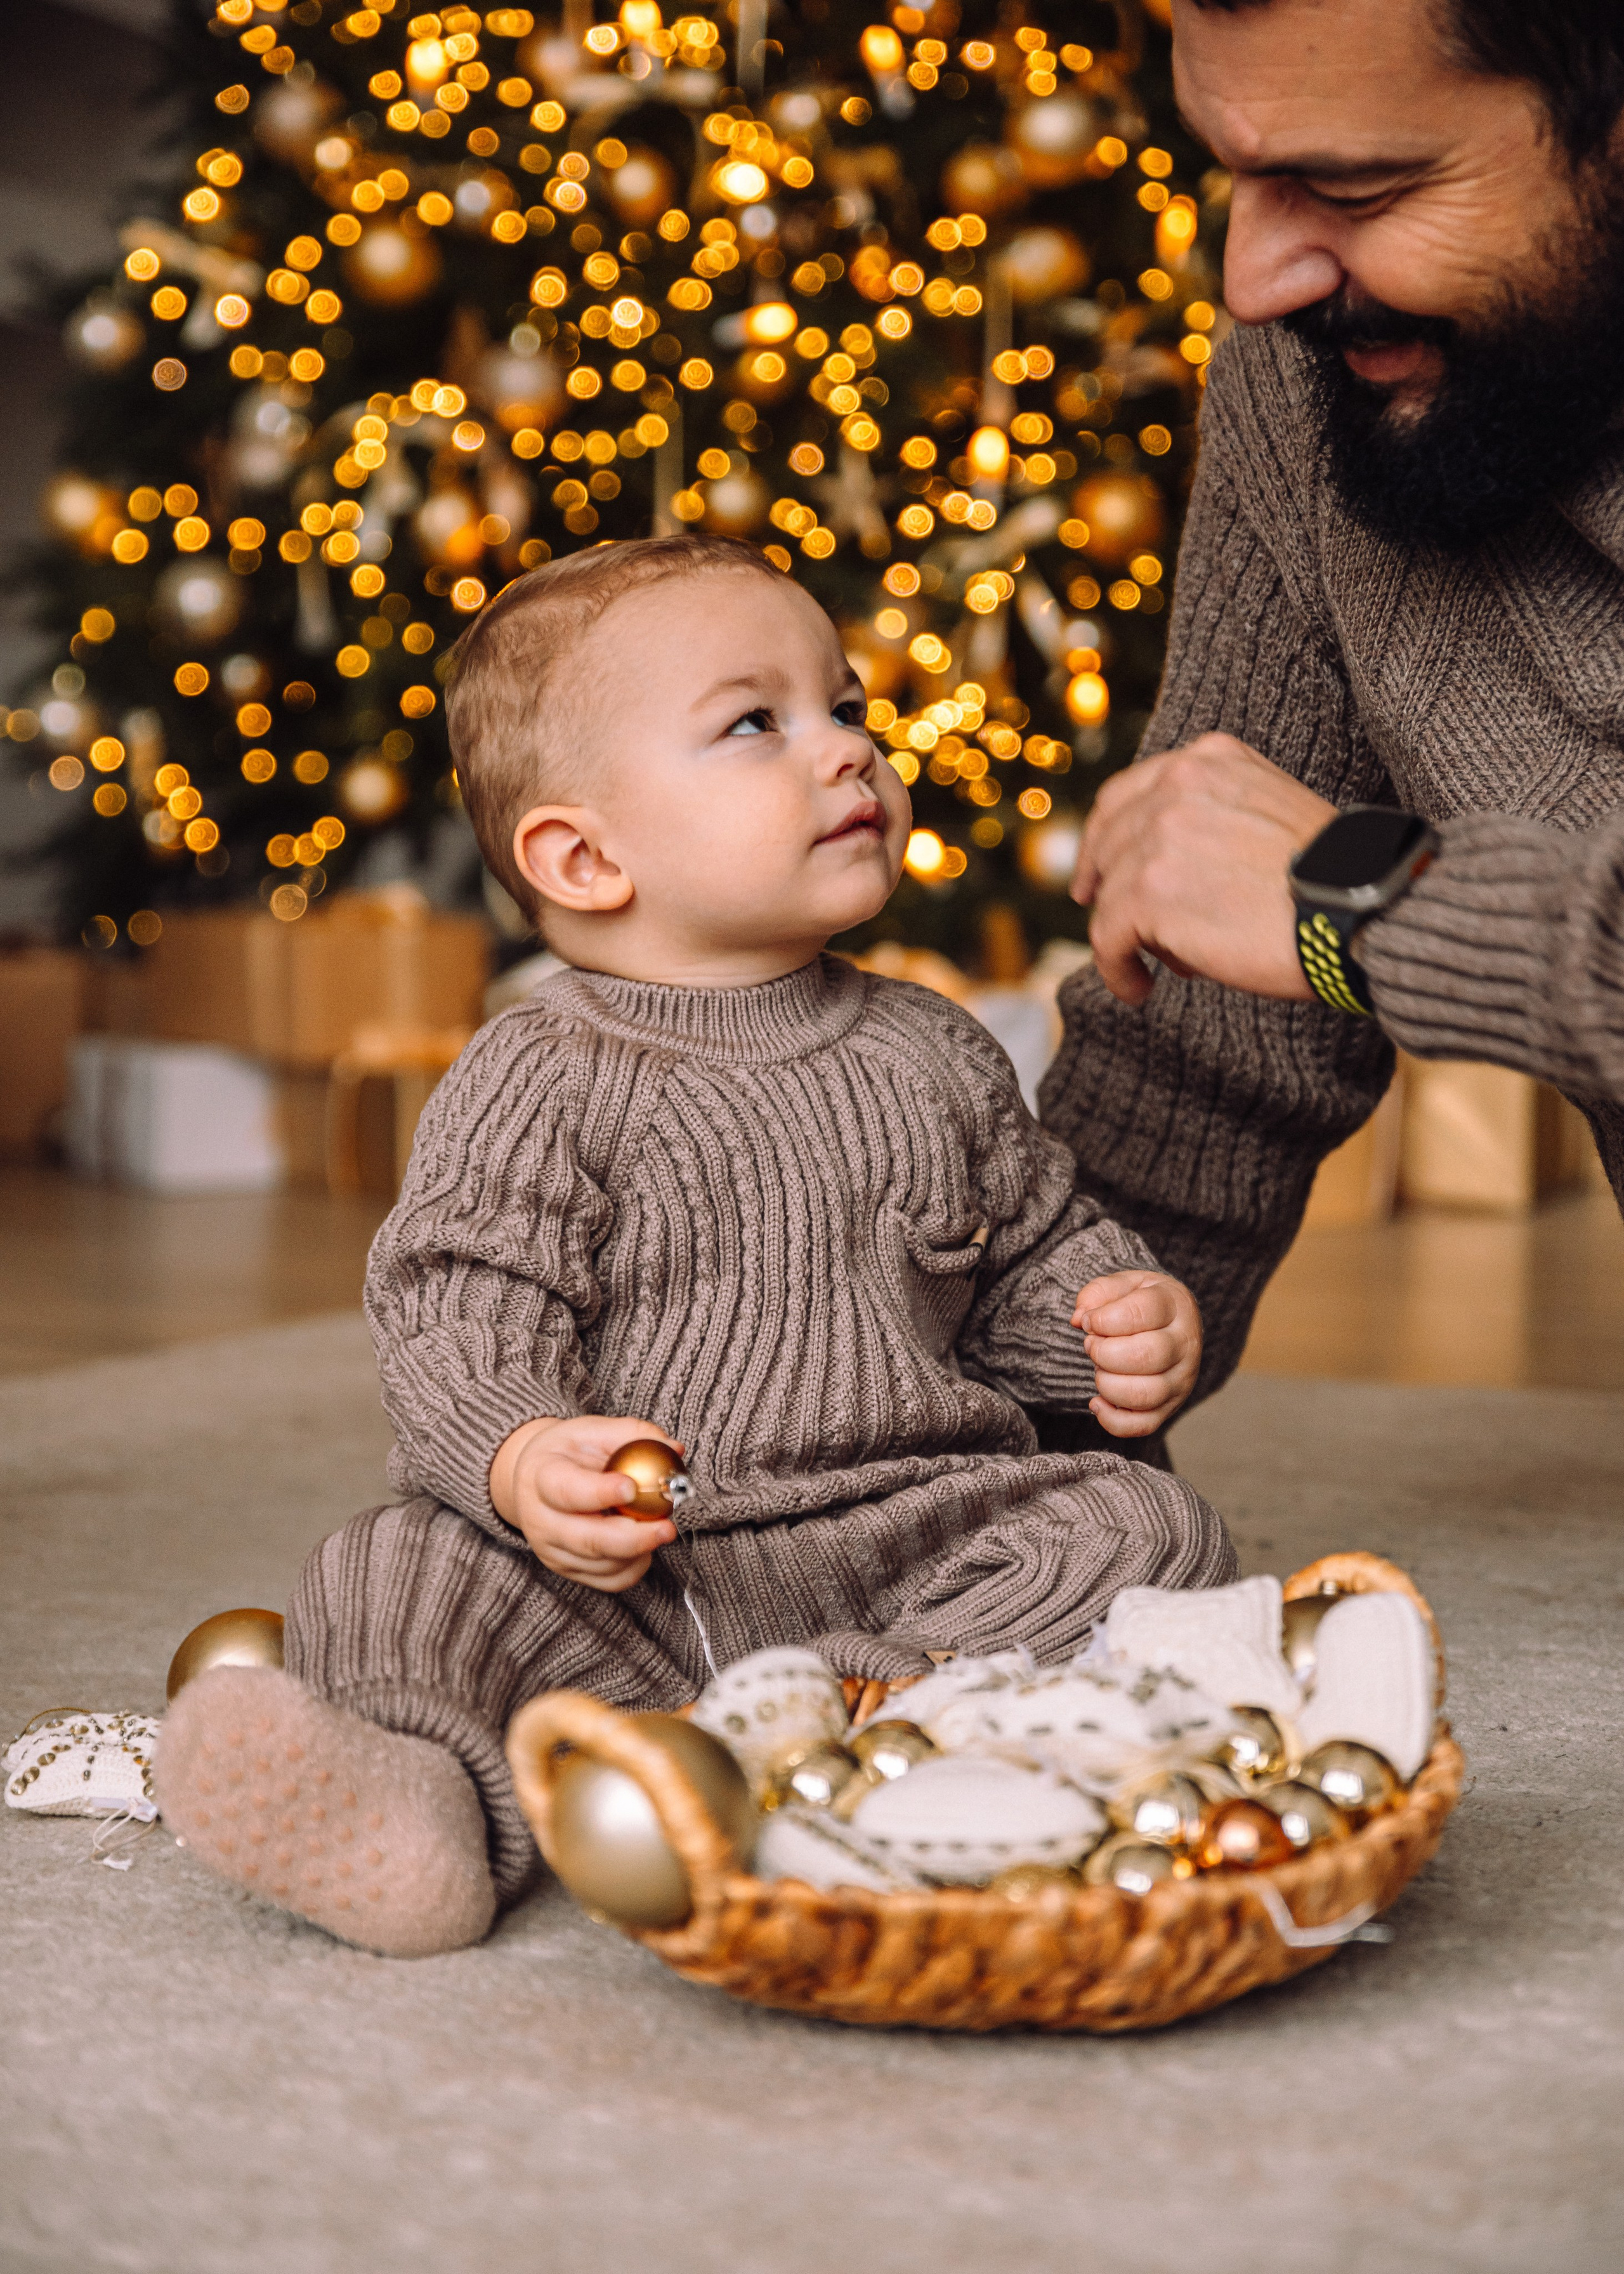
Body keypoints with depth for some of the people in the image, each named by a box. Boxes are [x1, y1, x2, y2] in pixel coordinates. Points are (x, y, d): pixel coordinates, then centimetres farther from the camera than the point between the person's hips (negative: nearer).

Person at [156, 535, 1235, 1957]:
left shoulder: (936, 1056, 13)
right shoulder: (535, 1087, -1)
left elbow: (1037, 1255, 24)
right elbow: (458, 1333, -8)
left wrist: (1131, 1327, 2)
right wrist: (523, 1465, -29)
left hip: (906, 1539, 3)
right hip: (628, 1573, -3)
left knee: (1143, 1532, -20)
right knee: (411, 1579, -25)